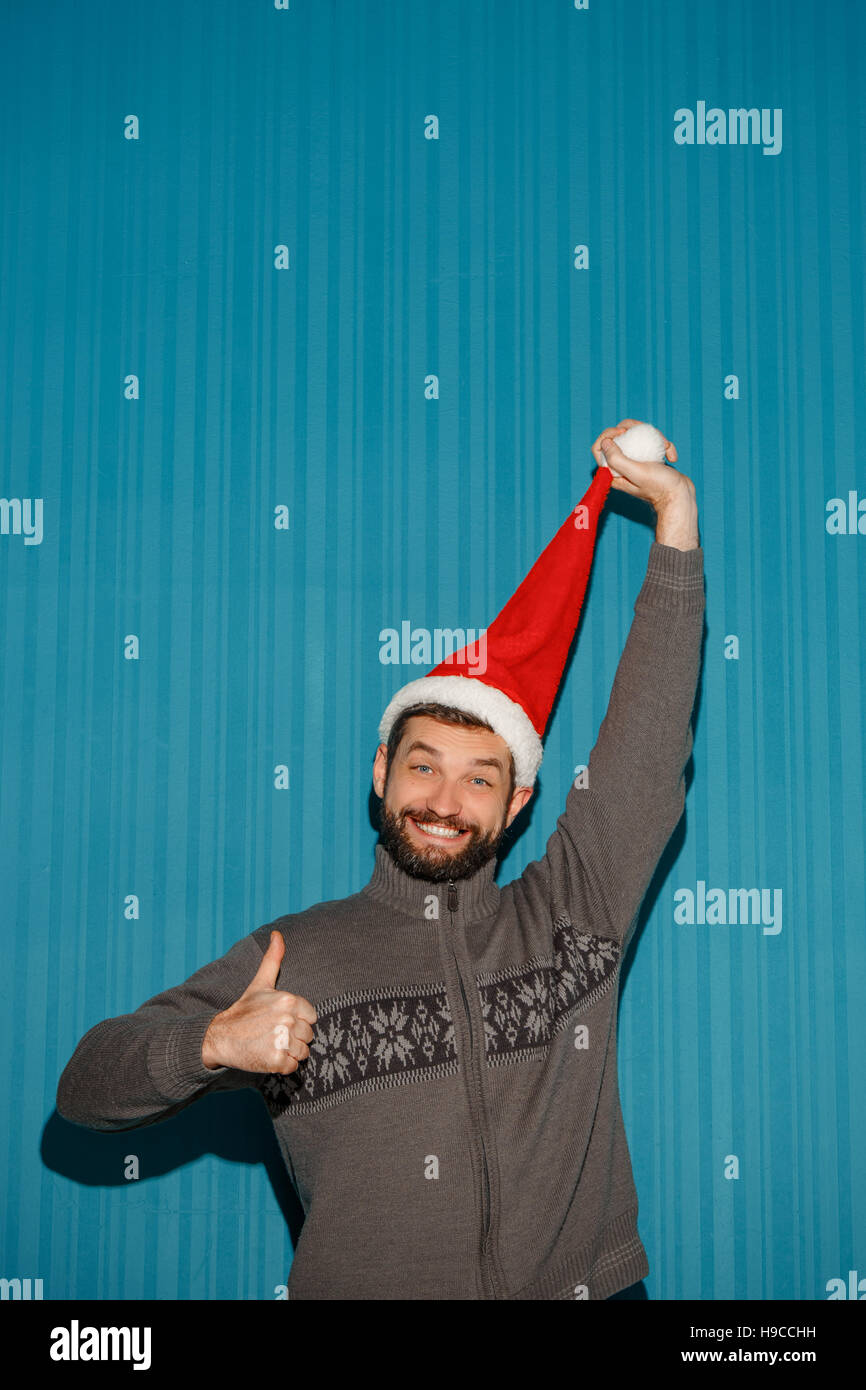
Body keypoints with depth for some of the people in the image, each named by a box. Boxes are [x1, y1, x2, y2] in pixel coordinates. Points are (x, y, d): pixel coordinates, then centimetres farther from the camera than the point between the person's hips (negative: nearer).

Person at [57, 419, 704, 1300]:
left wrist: (675, 515, 2)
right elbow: (85, 1090, 6)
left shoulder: (572, 915, 8)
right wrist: (214, 1045, -14)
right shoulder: (290, 959, 6)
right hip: (361, 1287, -1)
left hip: (581, 1284, 1)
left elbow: (650, 737, 4)